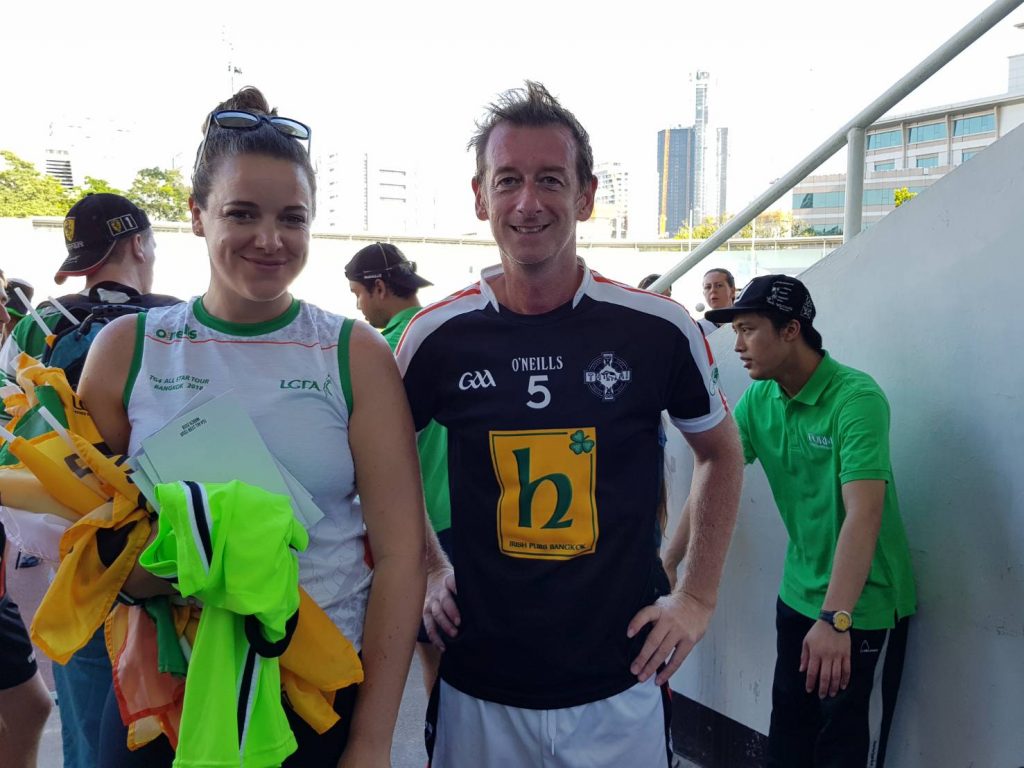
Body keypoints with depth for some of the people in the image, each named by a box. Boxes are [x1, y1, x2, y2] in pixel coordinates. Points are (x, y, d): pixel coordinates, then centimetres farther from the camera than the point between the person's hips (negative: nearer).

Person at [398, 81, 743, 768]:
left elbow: (721, 453, 6)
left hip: (621, 685, 0)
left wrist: (698, 596, 3)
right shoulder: (437, 336, -8)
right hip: (476, 686, 1)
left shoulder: (659, 328, -10)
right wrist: (427, 571, 4)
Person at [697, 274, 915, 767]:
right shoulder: (758, 399, -1)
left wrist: (835, 618, -38)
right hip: (798, 596, 6)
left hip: (863, 607, -6)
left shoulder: (857, 398, -22)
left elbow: (863, 513, -31)